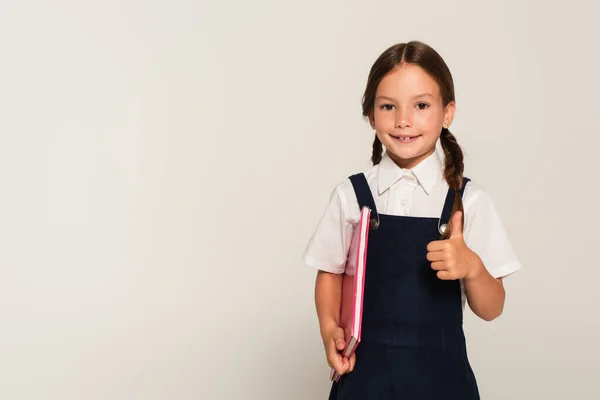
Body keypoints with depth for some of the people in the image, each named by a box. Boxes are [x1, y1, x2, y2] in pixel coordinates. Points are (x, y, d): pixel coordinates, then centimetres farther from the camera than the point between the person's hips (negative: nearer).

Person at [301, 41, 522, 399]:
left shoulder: (468, 200, -6)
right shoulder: (351, 195, -4)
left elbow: (491, 310, -2)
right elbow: (331, 272, 9)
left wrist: (471, 267, -21)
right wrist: (329, 327, -8)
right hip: (365, 369, 1)